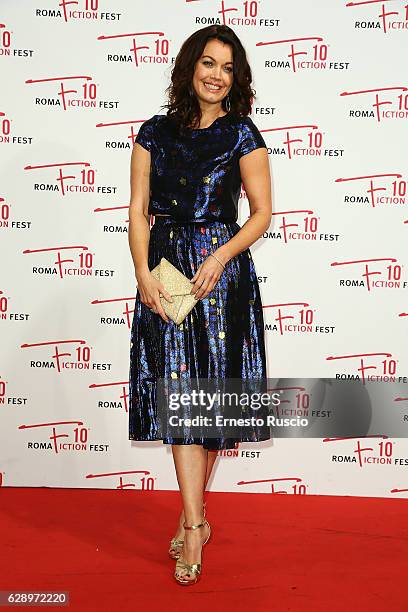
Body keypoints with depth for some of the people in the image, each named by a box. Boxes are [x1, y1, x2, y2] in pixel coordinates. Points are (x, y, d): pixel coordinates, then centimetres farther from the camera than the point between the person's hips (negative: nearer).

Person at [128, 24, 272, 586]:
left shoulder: (242, 134, 3)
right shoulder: (155, 132, 9)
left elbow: (262, 213, 0)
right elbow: (139, 209, 5)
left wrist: (220, 256, -14)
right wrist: (143, 272, -9)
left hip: (223, 268, -1)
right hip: (165, 267, 1)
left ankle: (192, 513, 24)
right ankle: (196, 523, 3)